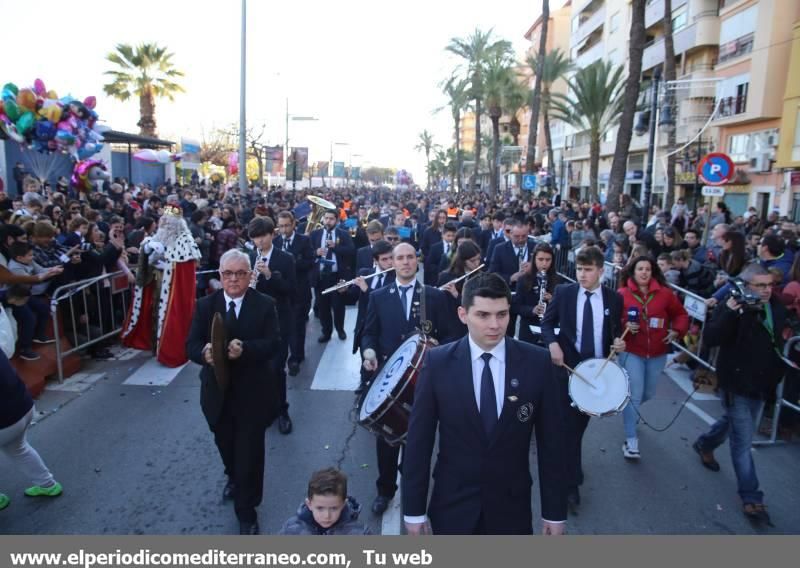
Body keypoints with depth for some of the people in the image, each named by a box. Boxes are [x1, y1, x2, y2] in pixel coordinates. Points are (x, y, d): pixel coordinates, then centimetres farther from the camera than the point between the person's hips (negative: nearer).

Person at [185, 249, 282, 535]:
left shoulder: (265, 305, -9)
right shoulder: (205, 305, -1)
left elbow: (273, 343, -17)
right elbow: (191, 345, -7)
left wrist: (244, 349, -35)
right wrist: (204, 353, -31)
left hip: (253, 393, -3)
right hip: (218, 393, 3)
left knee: (250, 453, 5)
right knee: (226, 446, 23)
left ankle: (247, 511, 25)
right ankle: (234, 478, 56)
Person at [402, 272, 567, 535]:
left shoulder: (537, 362, -10)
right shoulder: (438, 363, -12)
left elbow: (551, 441, -4)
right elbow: (419, 440, -7)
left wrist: (554, 511, 0)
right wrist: (414, 509, -4)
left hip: (512, 506, 1)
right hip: (452, 505, 0)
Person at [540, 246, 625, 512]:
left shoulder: (614, 299, -1)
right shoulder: (563, 292, -6)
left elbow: (617, 331, 10)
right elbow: (547, 323, 2)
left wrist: (619, 343, -13)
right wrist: (552, 343, -17)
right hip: (569, 364, -2)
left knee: (582, 420, 19)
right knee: (570, 423, -3)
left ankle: (569, 467, 45)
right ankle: (572, 483, 7)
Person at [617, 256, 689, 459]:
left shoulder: (664, 293, -2)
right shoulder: (622, 294, -9)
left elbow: (680, 314, 8)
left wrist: (677, 331, -8)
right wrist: (624, 325, -22)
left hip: (657, 353, 4)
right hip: (631, 351, -4)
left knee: (648, 393, 18)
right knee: (634, 394, -7)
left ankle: (630, 410, 51)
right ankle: (631, 440, 3)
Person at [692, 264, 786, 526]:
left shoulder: (777, 309, 0)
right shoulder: (731, 307, -17)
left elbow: (779, 343, 14)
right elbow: (709, 339, -30)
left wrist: (776, 376, 9)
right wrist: (730, 312, -38)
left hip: (761, 384, 6)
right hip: (736, 382, -6)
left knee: (734, 423, 26)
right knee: (743, 440, -1)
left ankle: (704, 444, 53)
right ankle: (751, 497, 10)